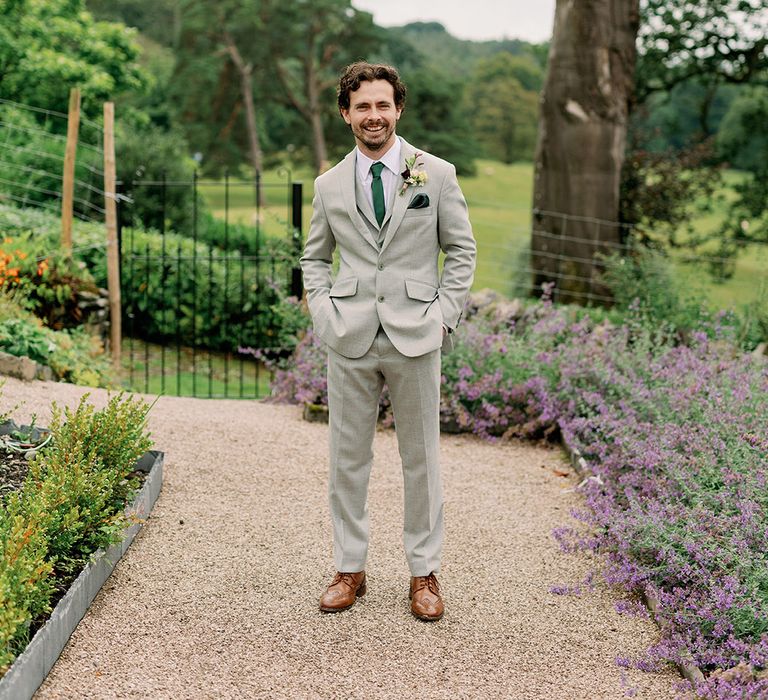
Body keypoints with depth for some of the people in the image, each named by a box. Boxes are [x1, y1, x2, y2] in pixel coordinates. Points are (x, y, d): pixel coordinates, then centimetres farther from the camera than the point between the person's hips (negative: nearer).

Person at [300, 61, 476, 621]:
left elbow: (463, 251, 6)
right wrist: (324, 314, 4)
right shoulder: (330, 185, 8)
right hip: (350, 341, 2)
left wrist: (445, 317, -3)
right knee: (348, 458, 7)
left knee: (422, 458, 6)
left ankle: (425, 573, 18)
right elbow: (314, 258, 18)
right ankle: (350, 569, 20)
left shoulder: (436, 174, 2)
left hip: (415, 337, -2)